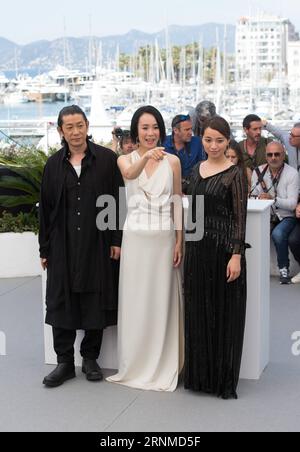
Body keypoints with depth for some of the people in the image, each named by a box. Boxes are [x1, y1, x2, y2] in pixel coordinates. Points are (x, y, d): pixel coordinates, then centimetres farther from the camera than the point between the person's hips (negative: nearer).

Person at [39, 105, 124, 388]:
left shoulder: (107, 159, -1)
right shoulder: (54, 165, 6)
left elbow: (118, 201, -1)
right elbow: (45, 208, 8)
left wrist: (117, 240, -5)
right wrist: (45, 249, 7)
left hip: (98, 244, -2)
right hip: (63, 245, 2)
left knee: (96, 301, 6)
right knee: (61, 302, 4)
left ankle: (90, 358, 21)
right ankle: (64, 362, 15)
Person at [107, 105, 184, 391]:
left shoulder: (172, 161, 4)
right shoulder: (125, 160, 2)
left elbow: (178, 203, 5)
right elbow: (130, 174, -23)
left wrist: (179, 241, -1)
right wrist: (146, 156, -44)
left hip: (164, 238, 0)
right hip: (136, 238, 0)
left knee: (162, 300, 5)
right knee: (135, 301, 5)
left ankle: (163, 367, 16)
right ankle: (135, 365, 18)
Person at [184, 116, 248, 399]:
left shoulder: (234, 174, -7)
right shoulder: (197, 170, 10)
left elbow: (240, 217, -10)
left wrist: (236, 255, -16)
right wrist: (186, 246, 12)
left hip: (223, 247, -6)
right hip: (197, 246, 6)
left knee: (224, 313, 2)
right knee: (197, 311, 11)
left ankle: (223, 378, 13)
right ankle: (199, 374, 23)